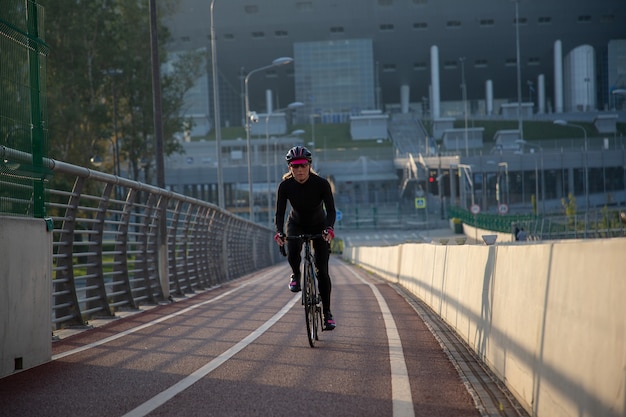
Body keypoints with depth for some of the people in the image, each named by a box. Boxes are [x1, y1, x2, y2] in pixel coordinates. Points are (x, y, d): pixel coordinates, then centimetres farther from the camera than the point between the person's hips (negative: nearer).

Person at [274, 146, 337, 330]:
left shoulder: (321, 183, -26)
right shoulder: (285, 186, -22)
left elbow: (331, 210, -28)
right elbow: (280, 213, -23)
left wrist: (329, 228, -48)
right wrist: (279, 232, -41)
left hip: (319, 227, -1)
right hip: (296, 225, 1)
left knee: (322, 270, -9)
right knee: (292, 253, -32)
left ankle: (327, 313, 1)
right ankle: (296, 276, 2)